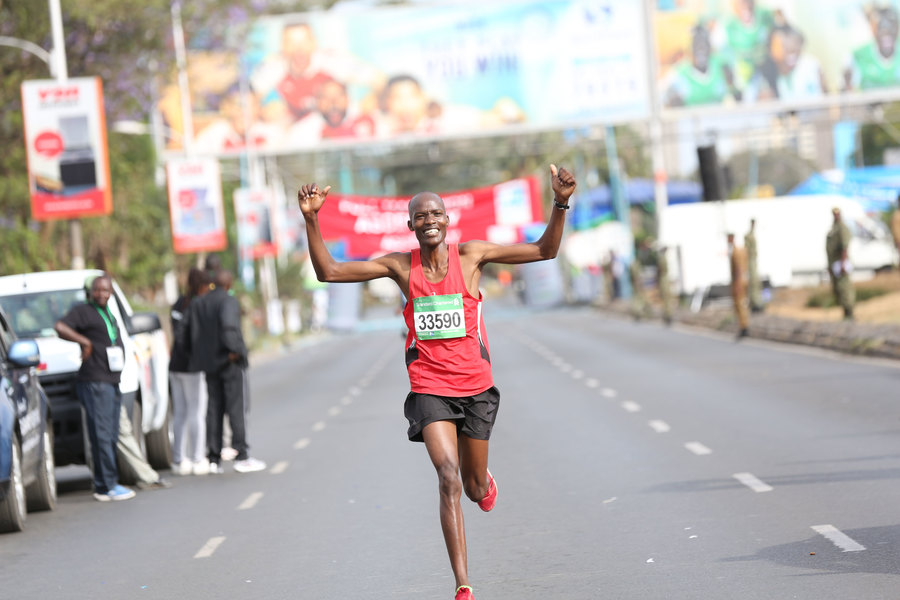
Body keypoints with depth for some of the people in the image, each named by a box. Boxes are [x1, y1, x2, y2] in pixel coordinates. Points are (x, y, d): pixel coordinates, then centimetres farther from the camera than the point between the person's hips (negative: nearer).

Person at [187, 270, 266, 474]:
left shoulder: (197, 304, 8)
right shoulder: (229, 301, -13)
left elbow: (191, 334, 6)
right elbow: (228, 325, -30)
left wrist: (198, 357, 9)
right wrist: (235, 350, -21)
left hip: (210, 365, 6)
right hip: (231, 363, -6)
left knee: (214, 409, 10)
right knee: (237, 407, 0)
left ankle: (214, 459, 9)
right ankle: (241, 456, -1)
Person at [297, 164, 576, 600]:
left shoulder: (471, 255, -2)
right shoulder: (401, 266, -1)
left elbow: (544, 251, -2)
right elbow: (328, 271, -3)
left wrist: (560, 205, -17)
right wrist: (311, 221, -15)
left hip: (476, 387, 1)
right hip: (429, 388, -1)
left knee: (475, 489, 13)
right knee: (449, 480, -19)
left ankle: (484, 481, 55)